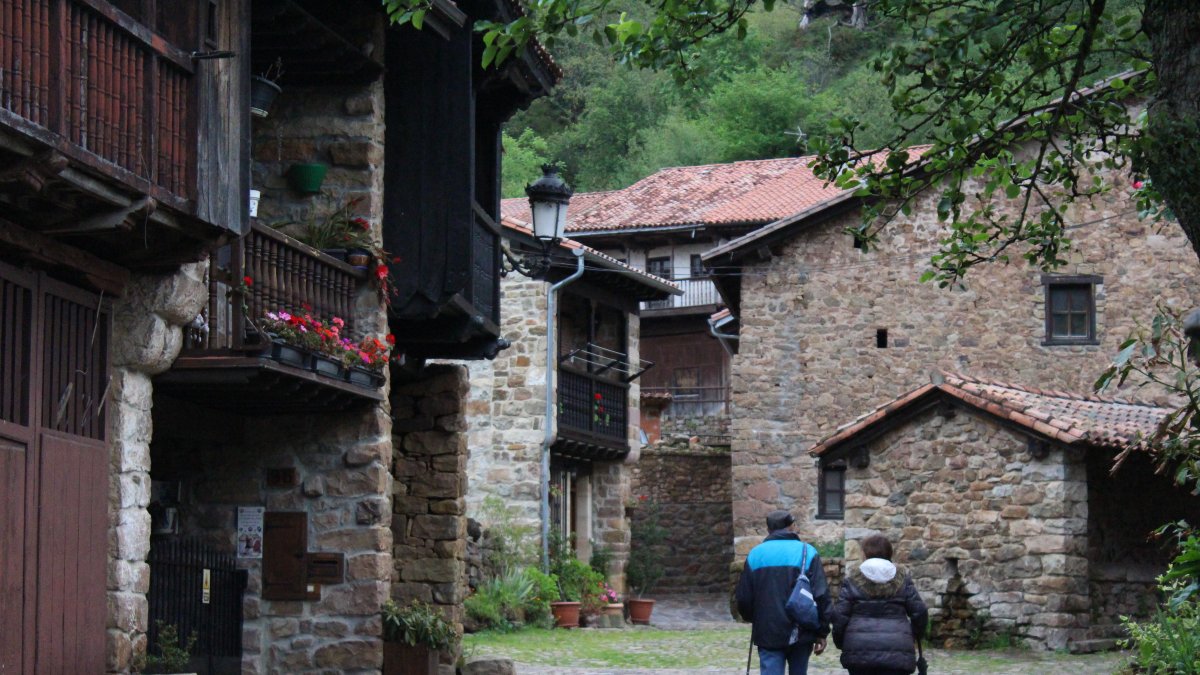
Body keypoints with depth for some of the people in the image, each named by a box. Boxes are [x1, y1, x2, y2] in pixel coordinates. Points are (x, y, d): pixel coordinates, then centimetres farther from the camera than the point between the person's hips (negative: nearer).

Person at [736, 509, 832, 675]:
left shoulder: (755, 554, 4)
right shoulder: (807, 552, -2)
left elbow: (744, 598, 7)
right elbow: (821, 595, -8)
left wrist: (754, 620, 28)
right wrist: (822, 632, -3)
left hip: (768, 635, 0)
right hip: (800, 634, 0)